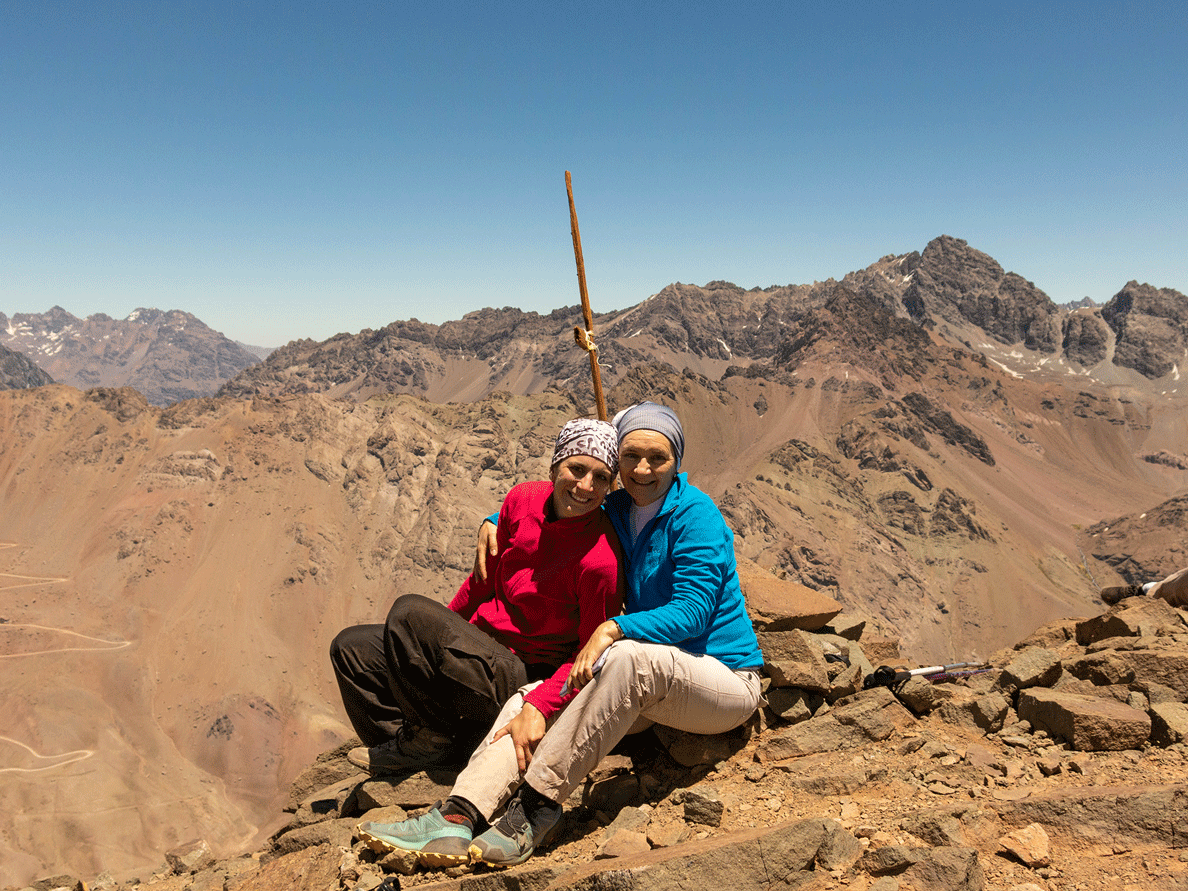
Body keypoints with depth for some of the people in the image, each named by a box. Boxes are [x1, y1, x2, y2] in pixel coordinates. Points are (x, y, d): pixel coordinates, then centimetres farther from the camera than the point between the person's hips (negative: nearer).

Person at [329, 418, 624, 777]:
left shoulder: (600, 561, -25)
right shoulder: (522, 499, -5)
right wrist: (443, 627, 20)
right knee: (350, 648, 7)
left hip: (523, 677, -8)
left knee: (409, 611, -24)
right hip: (479, 647, 8)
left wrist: (538, 707, -30)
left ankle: (432, 739, -6)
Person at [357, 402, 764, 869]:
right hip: (651, 689, 7)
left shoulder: (694, 513, -12)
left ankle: (536, 807, -32)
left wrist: (613, 629, -31)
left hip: (726, 680, -6)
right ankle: (458, 818, -26)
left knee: (628, 656, -38)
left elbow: (692, 611, -20)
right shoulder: (616, 511, 8)